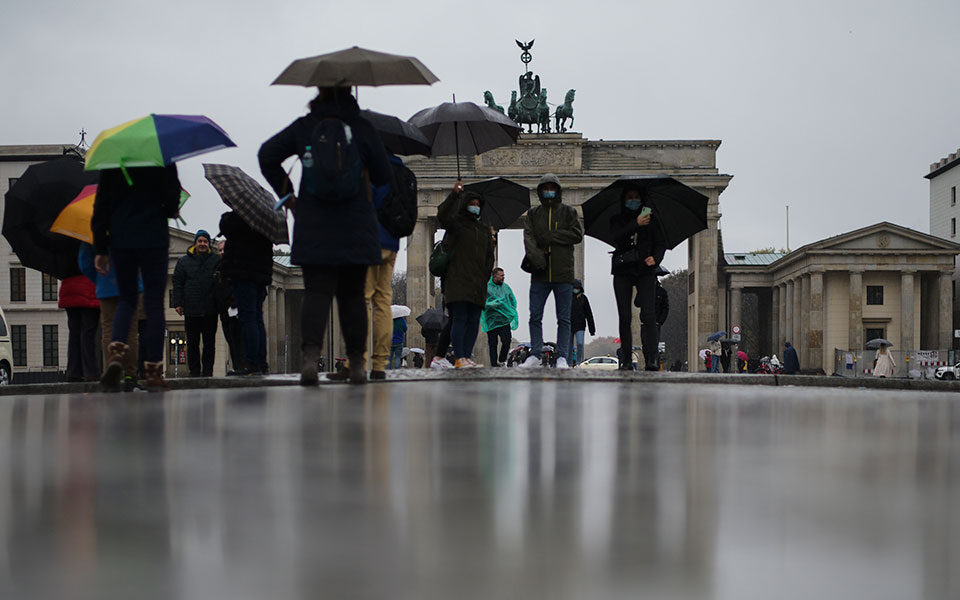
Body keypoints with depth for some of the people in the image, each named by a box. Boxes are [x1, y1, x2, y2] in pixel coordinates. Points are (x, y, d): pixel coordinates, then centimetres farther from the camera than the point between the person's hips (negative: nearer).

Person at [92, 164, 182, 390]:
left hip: (120, 240, 2)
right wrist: (170, 211, 20)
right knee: (154, 304, 3)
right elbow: (172, 197, -5)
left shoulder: (110, 163, 5)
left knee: (126, 299, 15)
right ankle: (153, 370, -1)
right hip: (153, 239, -2)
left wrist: (100, 249, 9)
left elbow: (101, 206, 6)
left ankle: (116, 352, -12)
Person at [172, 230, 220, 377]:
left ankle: (207, 371, 9)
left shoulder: (216, 260, 7)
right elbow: (177, 283, 7)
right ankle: (194, 372, 8)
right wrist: (177, 303, -1)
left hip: (211, 309, 0)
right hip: (191, 309, 0)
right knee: (192, 343, 3)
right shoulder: (184, 261, 8)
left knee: (209, 343, 4)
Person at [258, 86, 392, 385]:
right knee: (352, 294, 9)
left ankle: (311, 353, -23)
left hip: (314, 229, 0)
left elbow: (267, 155, 0)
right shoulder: (362, 128, 0)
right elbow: (383, 176, 4)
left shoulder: (304, 127, 2)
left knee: (317, 291, -2)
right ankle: (356, 364, 9)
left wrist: (287, 194, 7)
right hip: (356, 229, 0)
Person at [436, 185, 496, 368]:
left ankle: (467, 356, 3)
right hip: (458, 279, -6)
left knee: (474, 321, 1)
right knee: (459, 318, -12)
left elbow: (489, 256, 27)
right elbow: (442, 216, -14)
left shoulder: (484, 230, 24)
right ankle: (459, 358, -15)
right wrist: (454, 195, -21)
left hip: (478, 282, 6)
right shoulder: (456, 223, 7)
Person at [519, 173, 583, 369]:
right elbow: (528, 237, 1)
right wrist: (537, 257, -18)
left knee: (563, 318, -1)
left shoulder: (569, 212, 9)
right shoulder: (533, 213, 14)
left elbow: (577, 235, -3)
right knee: (535, 316, -1)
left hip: (563, 274, -2)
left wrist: (549, 237, -9)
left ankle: (562, 357, 2)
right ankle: (536, 355, 5)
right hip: (540, 274, 2)